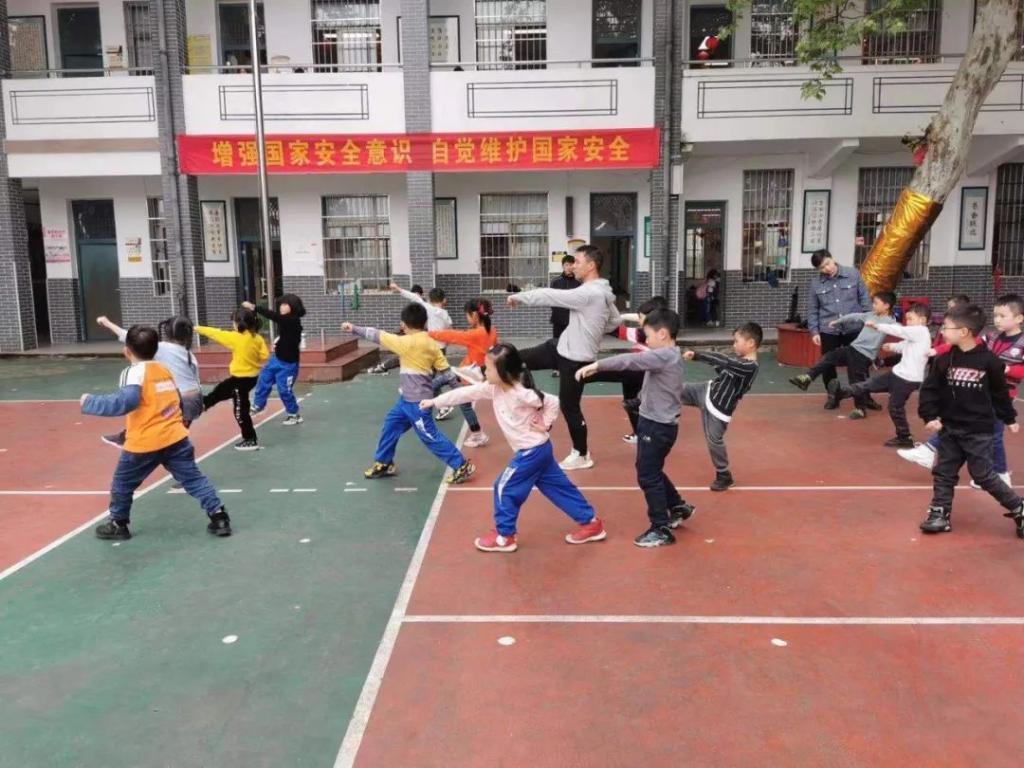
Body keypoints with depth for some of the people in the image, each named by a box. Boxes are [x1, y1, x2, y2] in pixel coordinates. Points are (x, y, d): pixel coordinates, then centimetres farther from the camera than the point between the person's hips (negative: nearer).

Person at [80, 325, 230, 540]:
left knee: (122, 483, 17)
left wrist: (90, 402, -13)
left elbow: (124, 402, -25)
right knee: (194, 479, 6)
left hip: (145, 443, -5)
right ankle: (219, 517, -2)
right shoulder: (165, 370, 13)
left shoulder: (135, 372, -10)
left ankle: (118, 524, 29)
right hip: (176, 437, 5)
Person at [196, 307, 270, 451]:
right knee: (220, 390, 29)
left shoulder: (236, 338, -20)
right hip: (252, 376, 7)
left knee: (241, 411, 4)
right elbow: (265, 356, -6)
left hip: (241, 379, -7)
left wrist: (198, 329, 4)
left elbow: (216, 333, -9)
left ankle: (251, 441, 10)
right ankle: (203, 403, 51)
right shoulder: (257, 338, -5)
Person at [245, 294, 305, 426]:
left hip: (288, 363, -9)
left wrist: (253, 307, -40)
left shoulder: (293, 321, -24)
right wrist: (277, 343, 0)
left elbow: (273, 316, -36)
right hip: (276, 358, 9)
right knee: (263, 380, 14)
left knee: (284, 390, -2)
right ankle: (258, 405, 32)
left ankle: (294, 415, 15)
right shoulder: (285, 321, 4)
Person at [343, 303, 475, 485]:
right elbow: (445, 369, 2)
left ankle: (462, 466, 1)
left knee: (430, 436, -4)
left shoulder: (408, 343, -17)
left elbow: (379, 336, -12)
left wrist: (354, 329, -2)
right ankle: (384, 464, 31)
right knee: (390, 425, 19)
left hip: (416, 401, -9)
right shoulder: (431, 343, 4)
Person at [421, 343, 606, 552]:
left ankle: (504, 536, 15)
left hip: (532, 450, -8)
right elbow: (466, 393, 2)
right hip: (536, 449, 8)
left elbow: (553, 402, -15)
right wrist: (434, 401, 3)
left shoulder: (522, 394, -24)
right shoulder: (493, 389, -1)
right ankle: (591, 523, 23)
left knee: (504, 488, 0)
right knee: (557, 487, 14)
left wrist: (545, 426, -12)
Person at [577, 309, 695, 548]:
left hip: (657, 426, -10)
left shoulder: (664, 356, -20)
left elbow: (629, 360, -28)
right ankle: (678, 506, 39)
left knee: (648, 477, -2)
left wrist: (596, 365, -30)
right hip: (657, 423, 10)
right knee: (653, 472, 23)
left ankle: (661, 529, 7)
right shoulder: (667, 356, 13)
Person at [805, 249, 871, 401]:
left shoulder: (853, 274, -1)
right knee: (827, 365, 5)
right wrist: (814, 331, -2)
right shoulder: (816, 283, 0)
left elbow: (865, 299, 4)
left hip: (854, 329, -1)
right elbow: (812, 310, 6)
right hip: (828, 331, 1)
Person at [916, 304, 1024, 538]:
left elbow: (1000, 392, 3)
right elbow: (929, 389, -1)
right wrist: (929, 416, -11)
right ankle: (940, 515, 16)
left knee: (984, 476, 1)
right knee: (943, 473, 7)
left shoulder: (989, 360, -10)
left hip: (978, 431, -4)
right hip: (949, 429, 4)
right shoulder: (943, 360, -3)